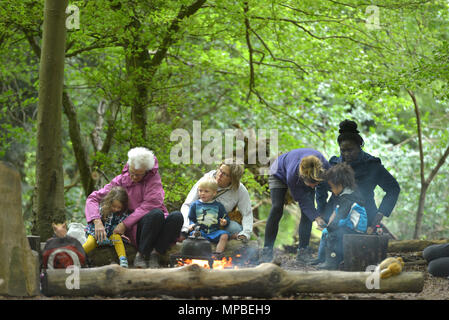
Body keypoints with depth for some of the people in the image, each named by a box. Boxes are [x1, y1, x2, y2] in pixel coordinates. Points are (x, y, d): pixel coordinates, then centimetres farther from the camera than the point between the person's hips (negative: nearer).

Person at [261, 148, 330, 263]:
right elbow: (302, 201, -34)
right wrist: (317, 218, -44)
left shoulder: (325, 166, -39)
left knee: (307, 213, -13)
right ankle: (267, 250, -10)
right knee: (277, 209, -16)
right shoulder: (292, 175, -45)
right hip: (280, 172, -3)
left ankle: (303, 251, -7)